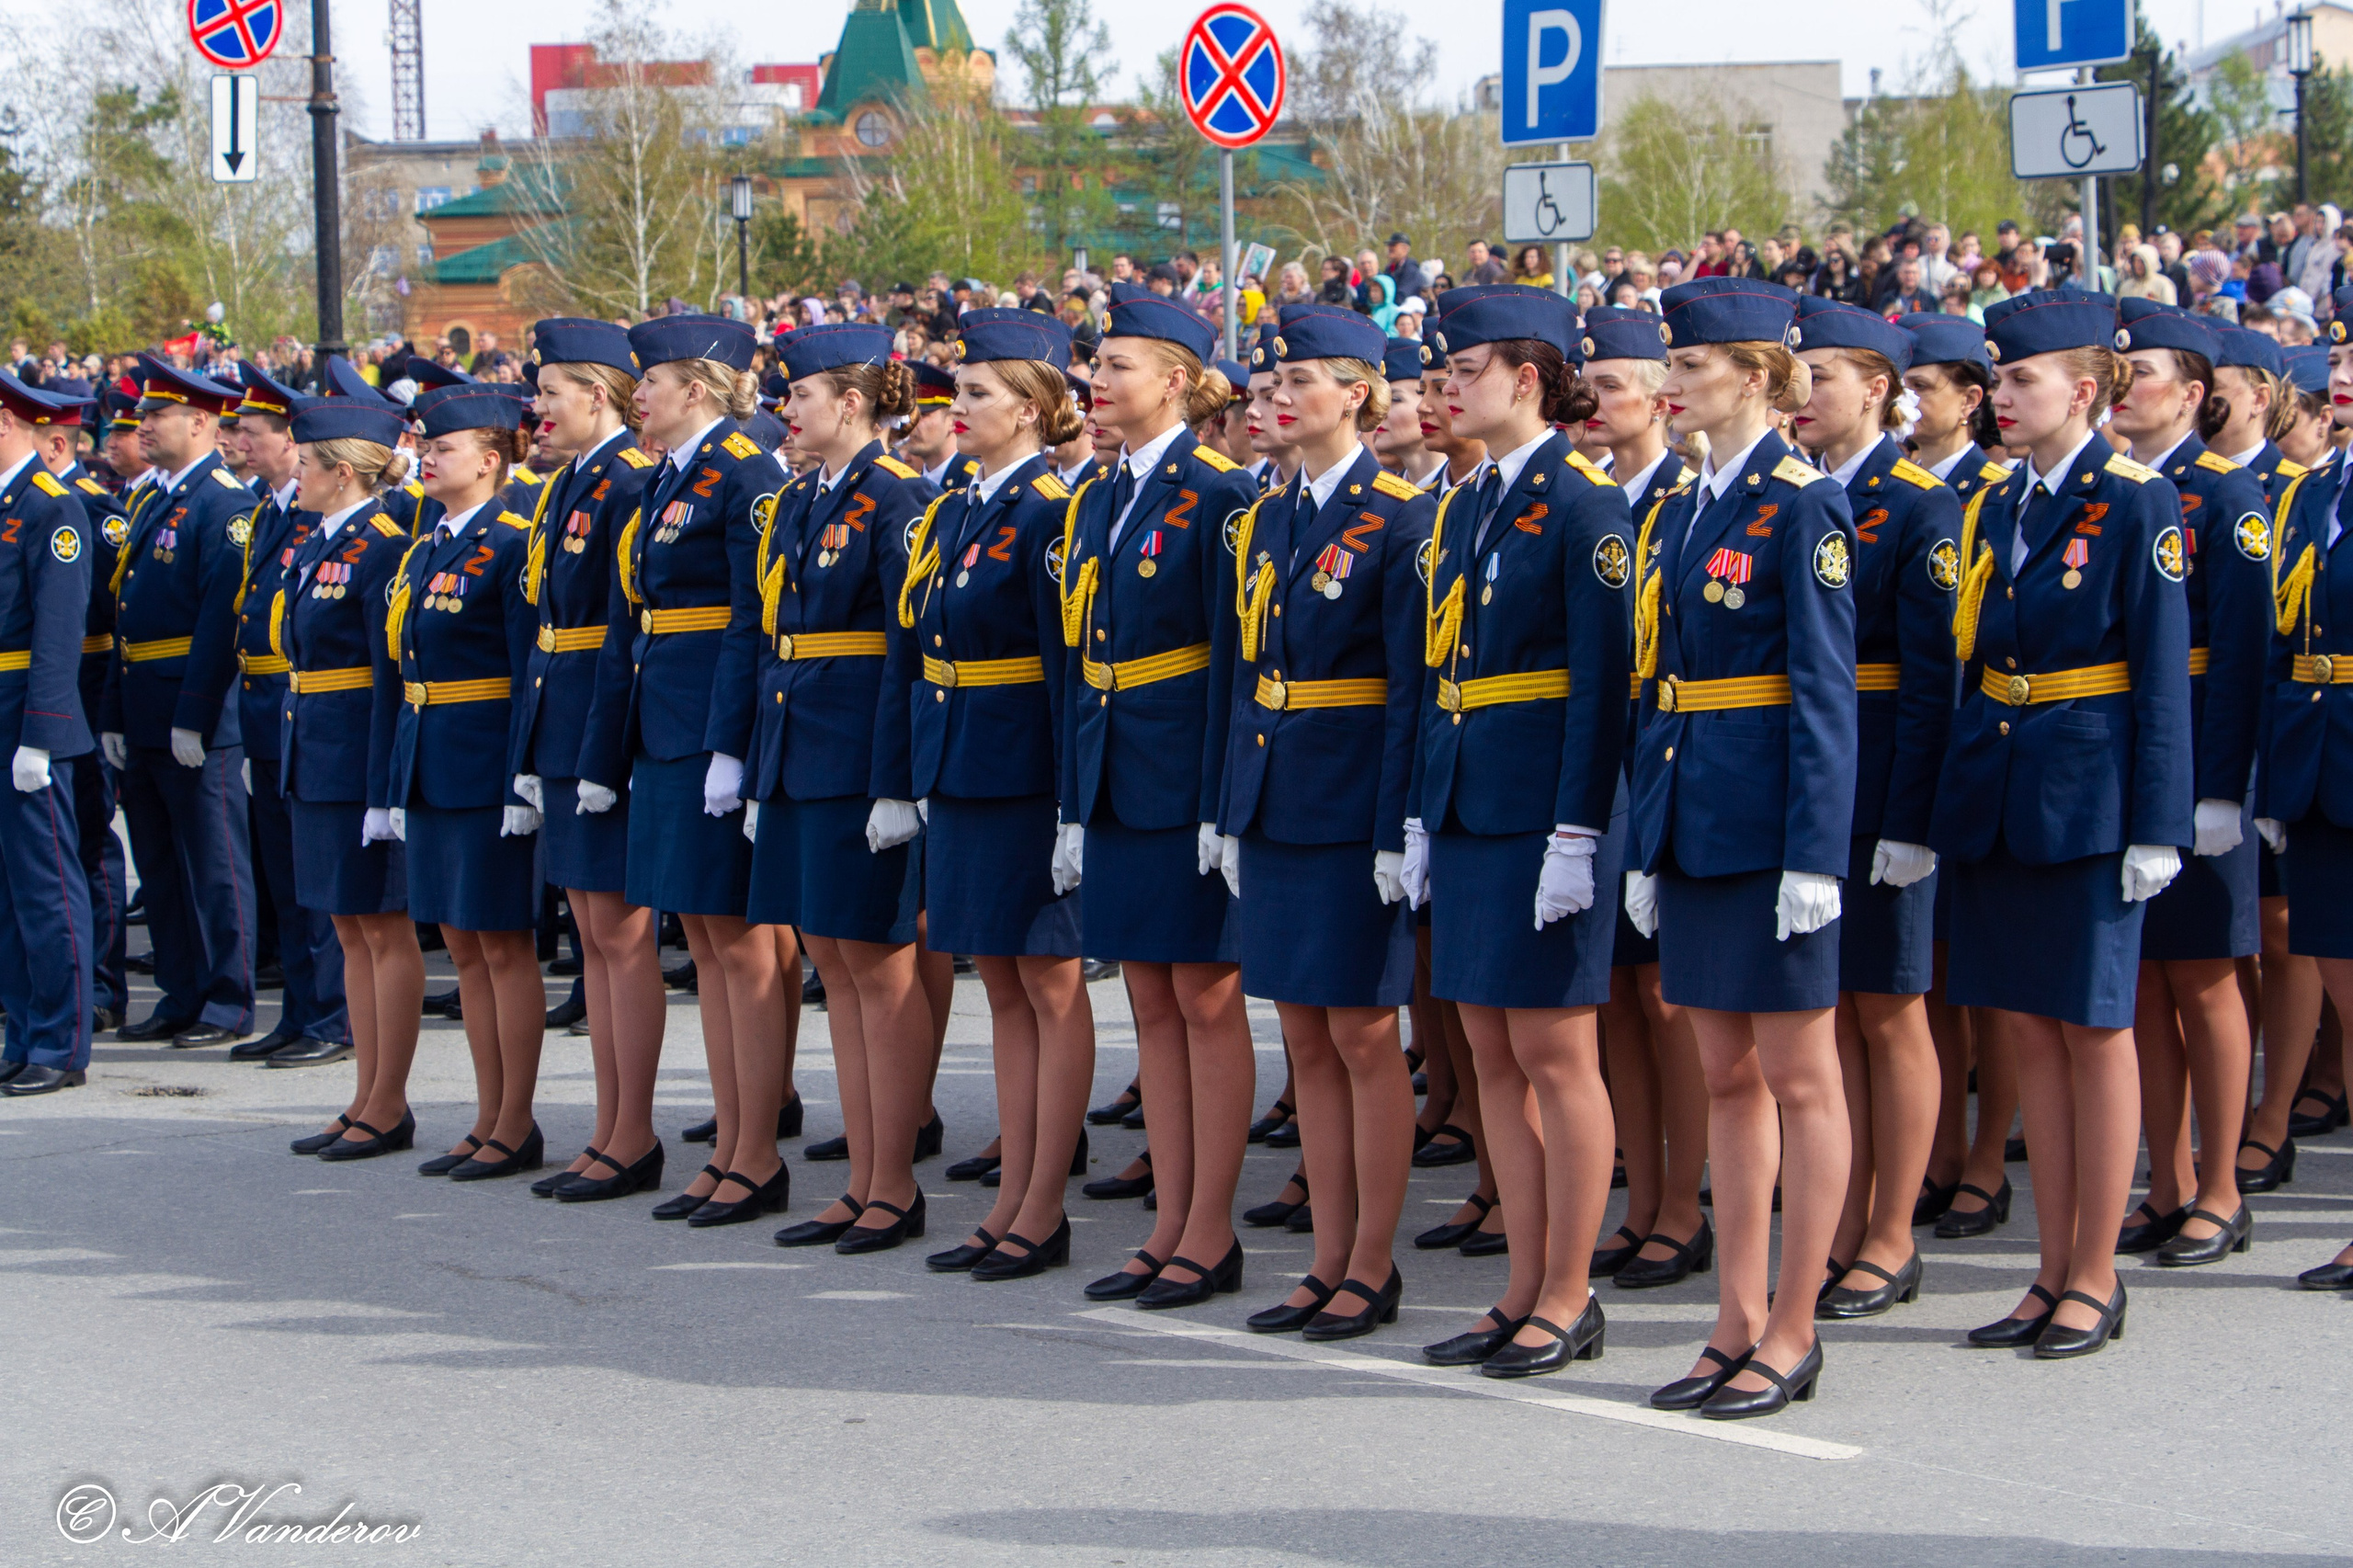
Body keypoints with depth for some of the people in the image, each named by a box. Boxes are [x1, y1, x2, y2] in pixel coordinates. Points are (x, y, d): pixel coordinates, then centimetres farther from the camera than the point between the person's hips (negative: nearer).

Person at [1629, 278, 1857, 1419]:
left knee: (1797, 1079, 1)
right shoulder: (1694, 511, 14)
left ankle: (1792, 1336, 7)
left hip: (1768, 820, -8)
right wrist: (1648, 845, 14)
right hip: (1694, 821, 8)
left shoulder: (1803, 506, -10)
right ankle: (1738, 1322, 18)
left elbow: (1826, 691, -14)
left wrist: (1813, 855, -18)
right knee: (1725, 1077, 11)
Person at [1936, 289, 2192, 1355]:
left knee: (2095, 1028, 1)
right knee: (2026, 1027, 9)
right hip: (1994, 789, 7)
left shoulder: (2136, 505, -8)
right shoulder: (1994, 509, 11)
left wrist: (2155, 828, -14)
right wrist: (1956, 805, 12)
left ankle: (2096, 1279, 10)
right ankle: (2056, 1273, 17)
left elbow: (2164, 676, -10)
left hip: (2086, 795, -6)